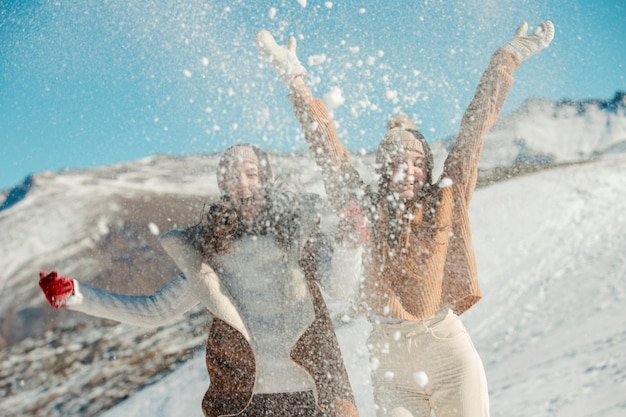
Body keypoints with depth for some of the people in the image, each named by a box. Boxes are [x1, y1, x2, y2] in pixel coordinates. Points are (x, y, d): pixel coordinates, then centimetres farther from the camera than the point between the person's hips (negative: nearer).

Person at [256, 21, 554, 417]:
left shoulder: (446, 202, 6)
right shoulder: (366, 208, 7)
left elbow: (476, 125, 9)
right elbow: (327, 143, 9)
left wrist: (506, 60, 15)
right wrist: (296, 80, 11)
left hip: (449, 350, 0)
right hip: (390, 359, 1)